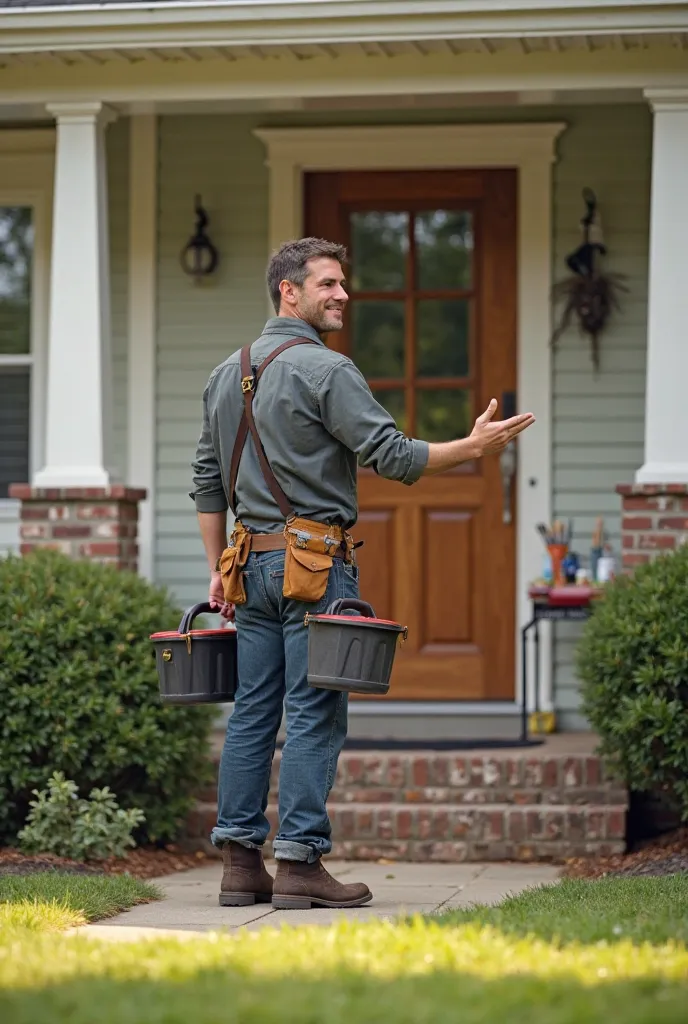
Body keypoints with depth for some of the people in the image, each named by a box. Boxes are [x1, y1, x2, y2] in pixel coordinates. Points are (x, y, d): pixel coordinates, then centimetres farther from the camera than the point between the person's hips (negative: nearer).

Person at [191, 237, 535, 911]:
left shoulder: (227, 375, 15)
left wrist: (219, 571, 20)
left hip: (252, 563, 7)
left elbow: (207, 482, 17)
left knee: (252, 710, 8)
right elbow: (391, 455, -15)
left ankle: (240, 863, 7)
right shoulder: (324, 370, -10)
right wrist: (473, 448, -6)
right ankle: (300, 864, -6)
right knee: (313, 714, -5)